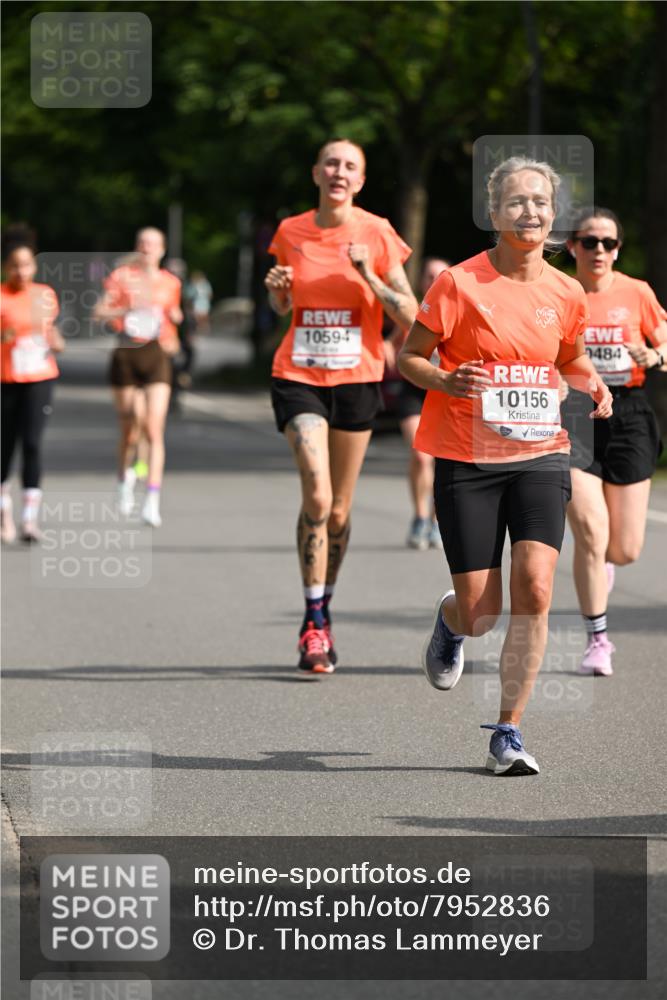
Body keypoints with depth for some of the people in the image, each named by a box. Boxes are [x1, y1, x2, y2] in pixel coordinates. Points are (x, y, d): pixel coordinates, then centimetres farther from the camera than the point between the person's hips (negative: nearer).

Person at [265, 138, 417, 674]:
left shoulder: (377, 234, -3)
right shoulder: (291, 233, 3)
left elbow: (410, 315, -5)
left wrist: (369, 275, -18)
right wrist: (277, 288, -4)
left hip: (357, 378, 0)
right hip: (299, 375, 0)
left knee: (339, 509, 8)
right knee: (317, 495, -18)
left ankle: (322, 614, 28)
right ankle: (315, 623, -12)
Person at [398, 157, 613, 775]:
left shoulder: (564, 293, 4)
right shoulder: (460, 283, -8)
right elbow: (408, 356, 0)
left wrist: (592, 383, 1)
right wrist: (445, 380, -21)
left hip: (540, 455, 2)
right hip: (467, 459, -2)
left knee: (534, 588, -17)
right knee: (479, 614, -1)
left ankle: (508, 732, -4)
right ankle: (449, 620, 41)